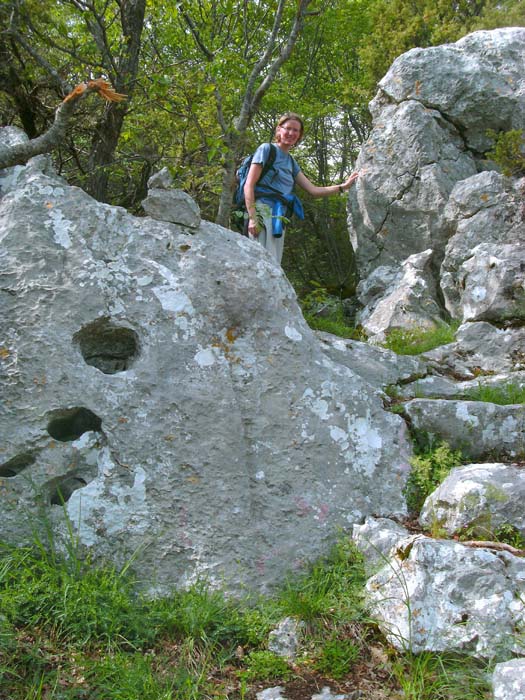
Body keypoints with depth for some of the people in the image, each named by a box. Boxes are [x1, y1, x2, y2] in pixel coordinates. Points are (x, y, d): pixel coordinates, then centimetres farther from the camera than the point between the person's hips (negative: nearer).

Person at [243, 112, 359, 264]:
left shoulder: (291, 162, 23)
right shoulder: (267, 149, 3)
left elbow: (313, 190, 21)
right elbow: (249, 185, -6)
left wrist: (343, 187, 12)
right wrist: (252, 217, -16)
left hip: (279, 219, 8)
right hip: (263, 211, -8)